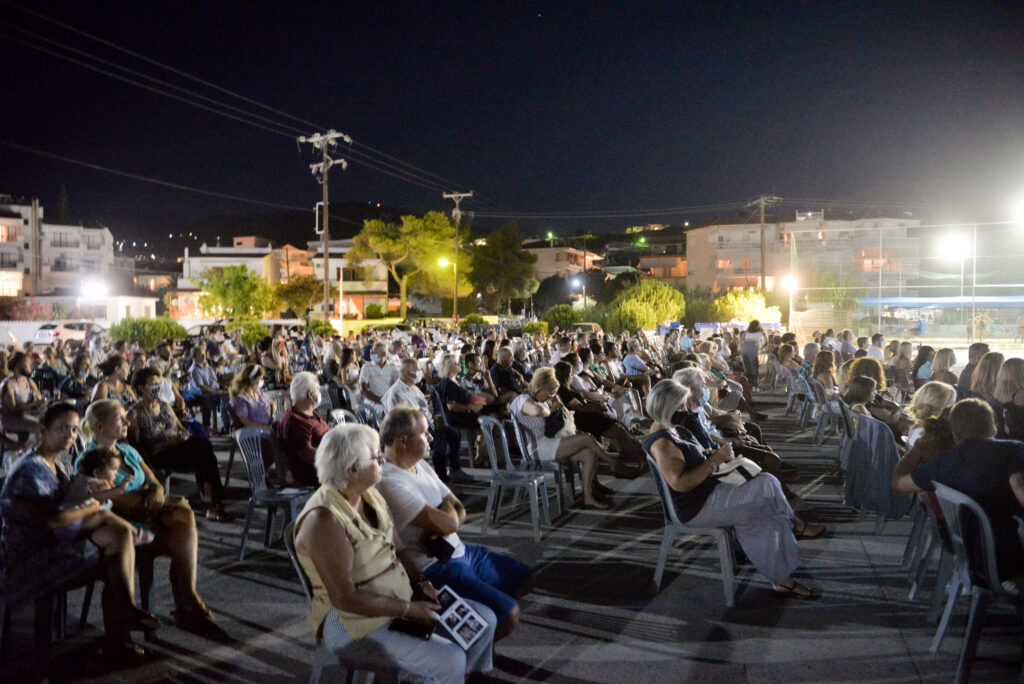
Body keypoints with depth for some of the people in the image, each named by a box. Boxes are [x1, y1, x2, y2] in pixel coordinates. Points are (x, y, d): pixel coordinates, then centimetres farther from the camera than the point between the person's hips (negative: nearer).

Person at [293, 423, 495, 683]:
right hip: (353, 623, -8)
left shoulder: (371, 494, 2)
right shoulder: (324, 520, -25)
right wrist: (409, 609, -21)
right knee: (451, 660, -21)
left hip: (400, 598, 9)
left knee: (484, 619, 5)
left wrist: (421, 583, -5)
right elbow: (344, 598, -26)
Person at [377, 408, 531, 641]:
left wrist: (439, 528, -15)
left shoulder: (421, 466, 8)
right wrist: (448, 512, -2)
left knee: (525, 579, 17)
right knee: (508, 615, -19)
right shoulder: (390, 482, -24)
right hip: (432, 568, -10)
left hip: (459, 551, 10)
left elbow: (459, 510, 8)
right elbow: (448, 523, -27)